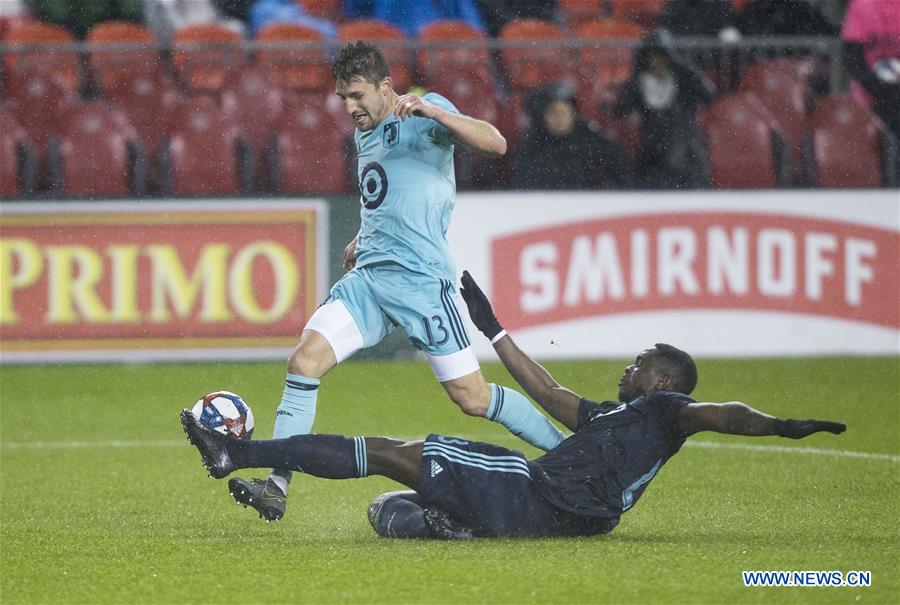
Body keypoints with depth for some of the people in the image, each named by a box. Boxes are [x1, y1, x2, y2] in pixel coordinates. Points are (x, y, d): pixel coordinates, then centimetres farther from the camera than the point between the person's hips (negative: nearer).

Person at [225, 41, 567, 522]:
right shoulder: (365, 132, 19)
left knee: (472, 398, -5)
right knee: (305, 360, -12)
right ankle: (276, 487, -14)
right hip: (368, 278, 7)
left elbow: (496, 144, -21)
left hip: (422, 280, -7)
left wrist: (433, 112, -32)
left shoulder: (425, 111, -6)